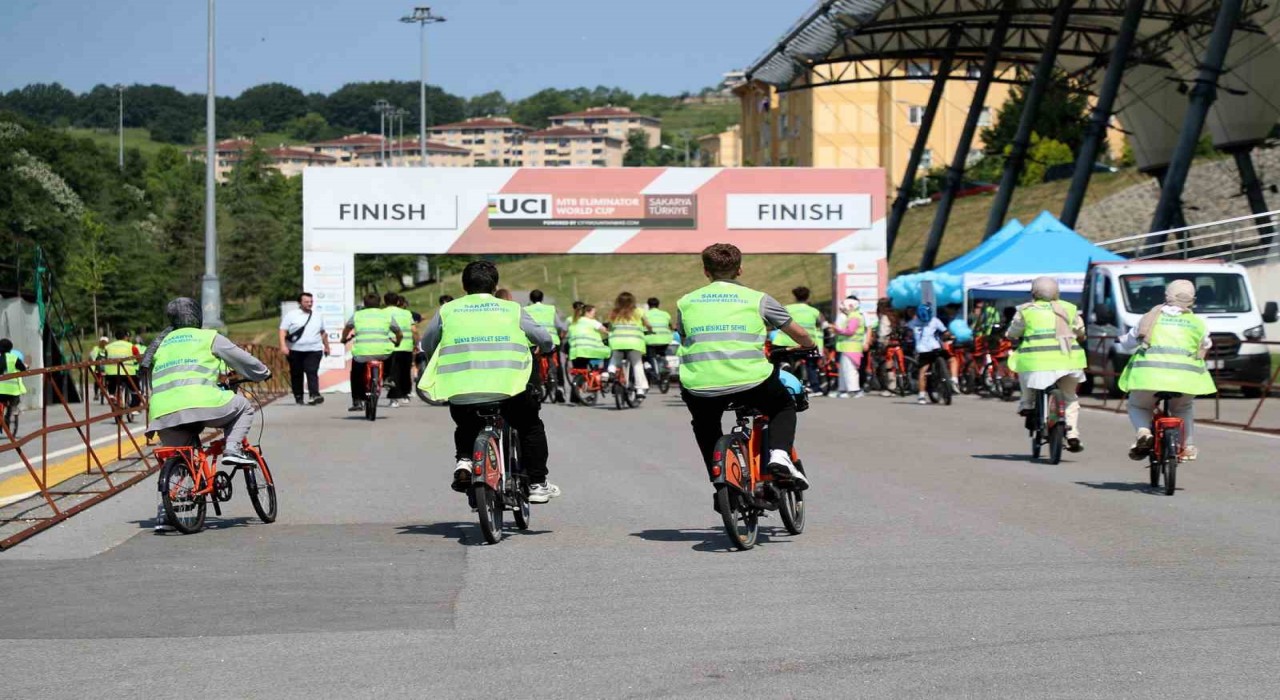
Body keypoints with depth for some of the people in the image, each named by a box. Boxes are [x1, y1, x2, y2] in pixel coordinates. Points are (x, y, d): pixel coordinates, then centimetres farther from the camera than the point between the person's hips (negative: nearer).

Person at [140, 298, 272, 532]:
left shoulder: (162, 343, 30)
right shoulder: (209, 338, 14)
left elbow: (151, 380, 36)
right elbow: (242, 359, 19)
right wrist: (263, 373, 37)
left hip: (163, 411, 5)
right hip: (198, 403, -5)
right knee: (242, 406, 18)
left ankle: (164, 513, 9)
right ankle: (233, 449, 0)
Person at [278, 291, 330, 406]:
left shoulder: (317, 316, 15)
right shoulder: (291, 315, 2)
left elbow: (323, 333, 27)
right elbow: (283, 331, -4)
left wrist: (326, 346, 29)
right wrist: (283, 346, -16)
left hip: (314, 350, 1)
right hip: (295, 350, -1)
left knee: (312, 372, -14)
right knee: (296, 374, 4)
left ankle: (315, 395, -24)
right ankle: (298, 397, 13)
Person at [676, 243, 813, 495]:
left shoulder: (686, 302, 16)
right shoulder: (757, 299, 11)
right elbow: (799, 334, 19)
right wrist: (809, 347, 42)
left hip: (700, 386, 2)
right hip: (750, 380, -2)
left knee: (705, 426, 34)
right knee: (784, 408, 27)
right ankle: (779, 454, 2)